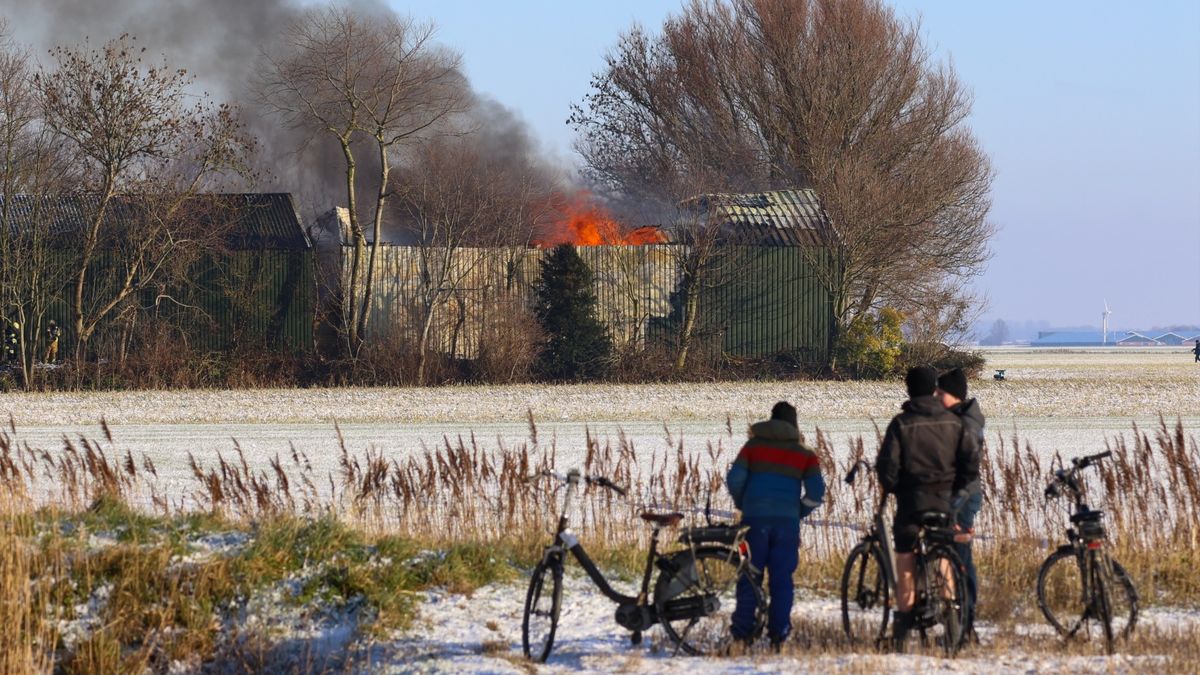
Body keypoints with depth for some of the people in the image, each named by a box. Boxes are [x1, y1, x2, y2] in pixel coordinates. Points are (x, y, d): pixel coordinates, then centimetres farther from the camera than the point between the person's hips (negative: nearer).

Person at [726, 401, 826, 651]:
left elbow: (734, 479, -2)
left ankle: (743, 632, 2)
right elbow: (816, 491, -1)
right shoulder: (804, 454, 8)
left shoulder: (753, 446, 7)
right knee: (782, 579, 4)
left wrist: (742, 505, 15)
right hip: (787, 523, 0)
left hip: (755, 519, 0)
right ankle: (778, 634, -1)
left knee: (750, 576, 5)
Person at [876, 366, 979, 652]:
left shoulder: (902, 424, -8)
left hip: (910, 500, -3)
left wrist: (890, 487, 7)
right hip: (943, 500, 3)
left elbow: (887, 463, -12)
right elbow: (972, 457, -2)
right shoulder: (952, 422, 3)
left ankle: (903, 627, -1)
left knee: (905, 565, 2)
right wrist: (956, 486, 11)